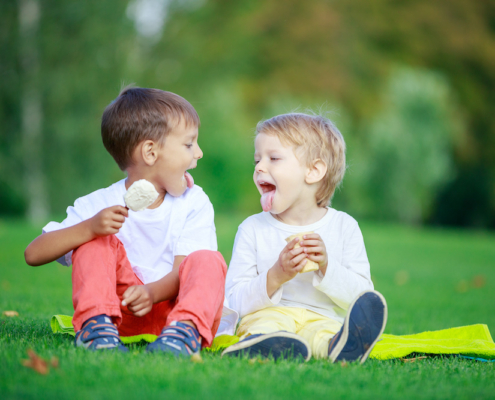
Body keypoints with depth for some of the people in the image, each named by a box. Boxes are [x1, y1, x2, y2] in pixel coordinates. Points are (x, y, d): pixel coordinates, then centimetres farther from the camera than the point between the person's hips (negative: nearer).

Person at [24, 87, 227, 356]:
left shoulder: (194, 203, 2)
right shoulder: (99, 205, -3)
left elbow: (184, 270, -9)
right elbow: (33, 255, -11)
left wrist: (152, 292, -33)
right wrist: (89, 228, -29)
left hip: (174, 307, 0)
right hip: (122, 313, 0)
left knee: (208, 262, -24)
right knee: (96, 242, -16)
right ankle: (97, 326, -33)